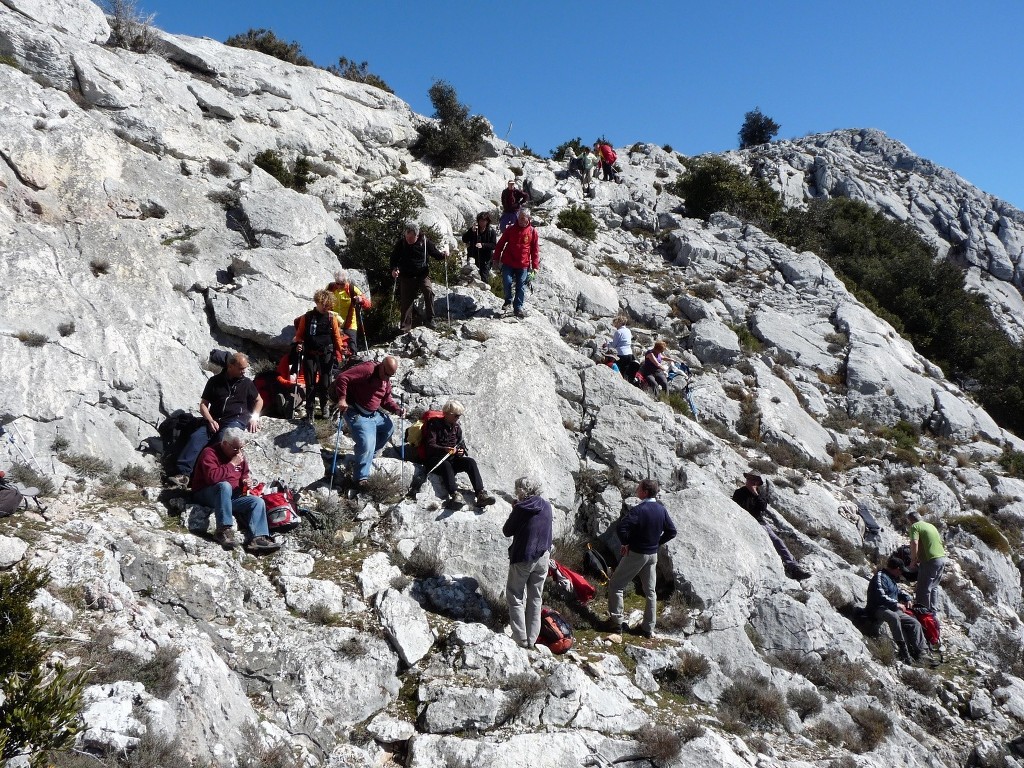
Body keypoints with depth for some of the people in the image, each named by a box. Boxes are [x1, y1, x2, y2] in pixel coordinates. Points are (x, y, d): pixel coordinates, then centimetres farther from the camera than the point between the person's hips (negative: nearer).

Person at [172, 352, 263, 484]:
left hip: (235, 420, -2)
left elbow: (259, 400, 25)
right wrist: (211, 421, -6)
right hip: (214, 420, 2)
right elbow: (203, 404, 11)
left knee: (223, 438, -35)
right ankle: (183, 473, -34)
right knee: (196, 437, -25)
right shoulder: (214, 381, 12)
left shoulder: (246, 383, 14)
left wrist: (254, 417, 7)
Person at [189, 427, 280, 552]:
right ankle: (223, 530, -38)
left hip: (231, 497, 7)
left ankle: (258, 538, -33)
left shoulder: (240, 455, 9)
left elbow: (244, 475, 25)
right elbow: (212, 477, -30)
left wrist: (246, 481, 1)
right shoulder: (210, 453, -14)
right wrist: (232, 464, -23)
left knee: (258, 502, -13)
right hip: (205, 495, -7)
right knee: (224, 485, -38)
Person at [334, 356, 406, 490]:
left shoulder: (386, 380, 8)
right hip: (356, 414, -9)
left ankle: (368, 454, 35)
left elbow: (387, 399, 17)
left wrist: (397, 409, -1)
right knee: (367, 444, -20)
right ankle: (360, 478, -7)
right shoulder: (367, 369, -21)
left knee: (389, 427, 23)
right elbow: (342, 378, -26)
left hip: (373, 414, 9)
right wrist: (342, 398, -35)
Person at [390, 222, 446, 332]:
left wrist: (443, 255, -16)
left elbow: (435, 253, 5)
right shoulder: (401, 243, -4)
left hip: (423, 274, -1)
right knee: (406, 300, 2)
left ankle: (429, 319, -17)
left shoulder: (424, 241, -6)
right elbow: (394, 258, 5)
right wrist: (394, 269, -12)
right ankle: (406, 325, 15)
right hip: (406, 276, 1)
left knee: (429, 291, -26)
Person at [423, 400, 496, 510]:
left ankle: (480, 494, -39)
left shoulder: (457, 427, 17)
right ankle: (454, 495, -60)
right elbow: (430, 445, -12)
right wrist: (445, 449, -31)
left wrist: (461, 451, -6)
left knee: (470, 462, -24)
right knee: (446, 465, -39)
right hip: (436, 460, -5)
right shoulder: (434, 424, -1)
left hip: (453, 459, 5)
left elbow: (461, 445, 21)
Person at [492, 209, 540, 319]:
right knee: (507, 282, -7)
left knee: (521, 286, 2)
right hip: (508, 263, 0)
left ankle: (518, 307, 12)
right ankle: (508, 301, 19)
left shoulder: (532, 232, 1)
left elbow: (535, 250, 3)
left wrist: (535, 265, 1)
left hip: (523, 265, 0)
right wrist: (496, 258, 6)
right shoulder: (510, 230, 2)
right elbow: (500, 244, 7)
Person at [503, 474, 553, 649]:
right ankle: (532, 638, 19)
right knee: (536, 598, 14)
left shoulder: (521, 509, -17)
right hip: (542, 557, 5)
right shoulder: (546, 506, -1)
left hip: (522, 559, -5)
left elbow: (507, 531, -7)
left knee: (516, 598, 8)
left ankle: (521, 639, 5)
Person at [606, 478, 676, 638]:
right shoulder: (661, 509, -1)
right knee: (650, 591, 15)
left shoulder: (639, 510, -22)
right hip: (653, 555, 7)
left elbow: (621, 528, -31)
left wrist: (626, 543, -15)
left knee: (615, 585, 7)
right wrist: (656, 542, 10)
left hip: (636, 554, -7)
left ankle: (616, 622, 7)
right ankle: (648, 628, 20)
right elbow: (671, 532, 7)